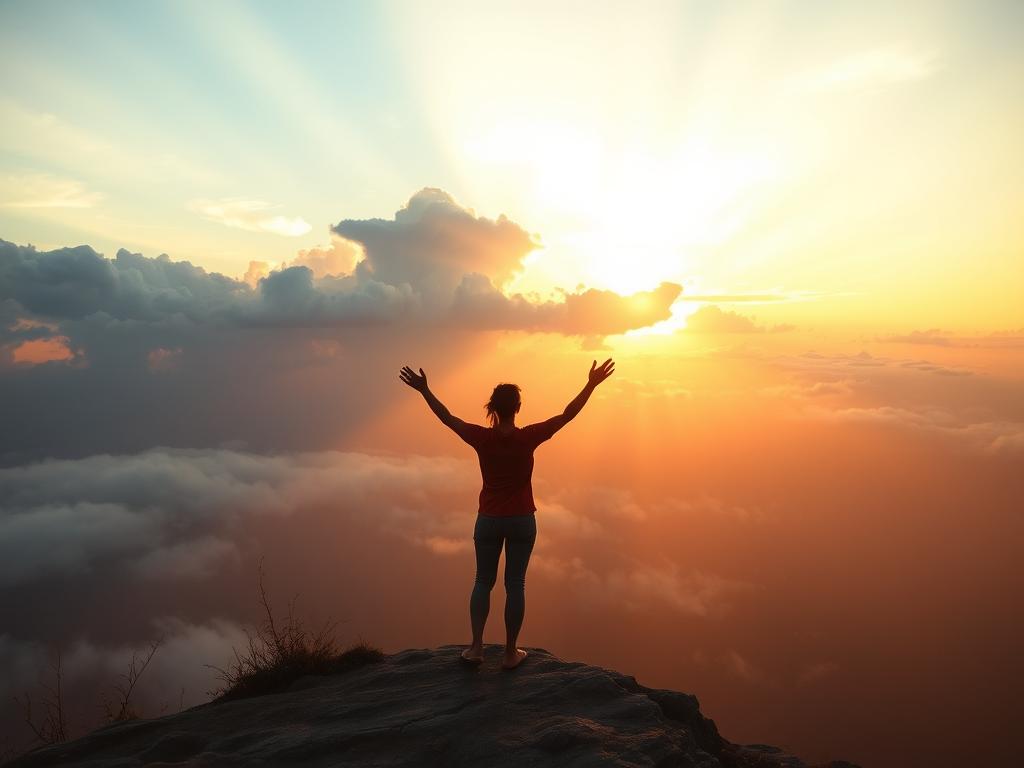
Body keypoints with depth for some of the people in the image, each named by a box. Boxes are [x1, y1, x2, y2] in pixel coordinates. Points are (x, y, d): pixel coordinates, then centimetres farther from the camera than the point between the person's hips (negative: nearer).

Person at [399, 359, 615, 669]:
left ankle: (476, 646, 13)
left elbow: (447, 418, 0)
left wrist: (424, 390, 10)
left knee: (483, 581, 16)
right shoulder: (528, 437, -14)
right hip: (522, 521, -1)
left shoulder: (482, 438, -11)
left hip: (489, 521, 1)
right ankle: (511, 652, 15)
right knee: (515, 584, 8)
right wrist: (591, 384, -2)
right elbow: (567, 415, -8)